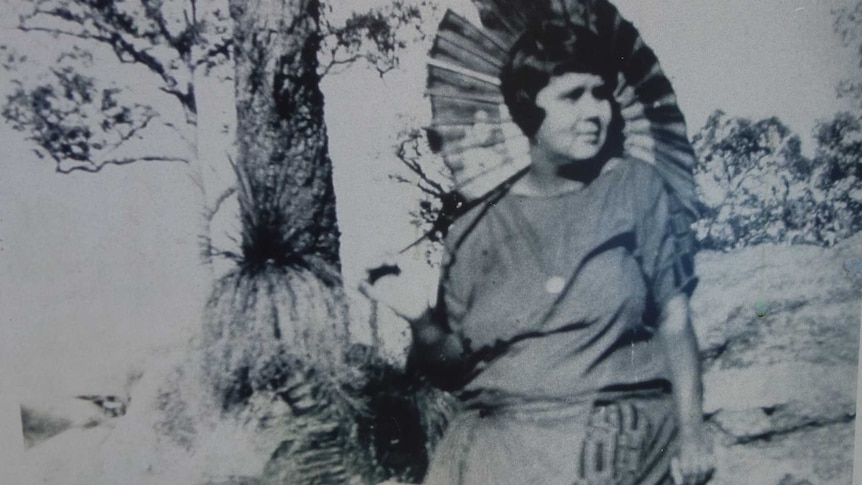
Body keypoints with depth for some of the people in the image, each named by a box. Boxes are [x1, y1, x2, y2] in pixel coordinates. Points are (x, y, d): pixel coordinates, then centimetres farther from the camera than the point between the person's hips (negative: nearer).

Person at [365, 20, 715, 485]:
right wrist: (421, 322, -13)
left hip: (620, 430, 0)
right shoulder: (478, 228, 3)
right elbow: (458, 366, 5)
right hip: (495, 433, 1)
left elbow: (674, 320, 2)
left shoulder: (636, 187, 2)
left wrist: (691, 431, -4)